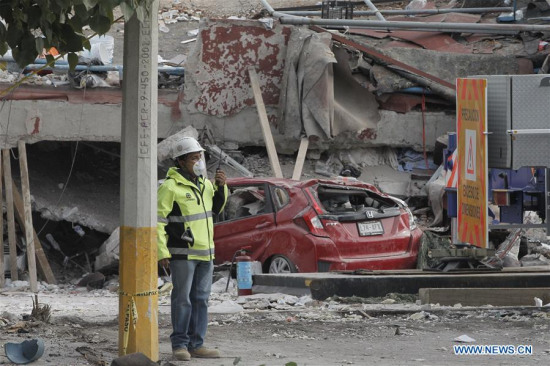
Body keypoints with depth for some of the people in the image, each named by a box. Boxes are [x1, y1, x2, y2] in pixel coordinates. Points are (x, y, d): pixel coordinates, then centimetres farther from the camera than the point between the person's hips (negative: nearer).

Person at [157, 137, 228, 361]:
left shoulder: (203, 183, 12)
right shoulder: (170, 187, -11)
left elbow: (216, 208, 25)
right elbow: (157, 220, -13)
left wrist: (221, 187, 7)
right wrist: (161, 252, -17)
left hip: (205, 253, 7)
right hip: (182, 254, -7)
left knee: (201, 299, 8)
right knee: (182, 299, -3)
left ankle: (196, 344, 13)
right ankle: (180, 345, 4)